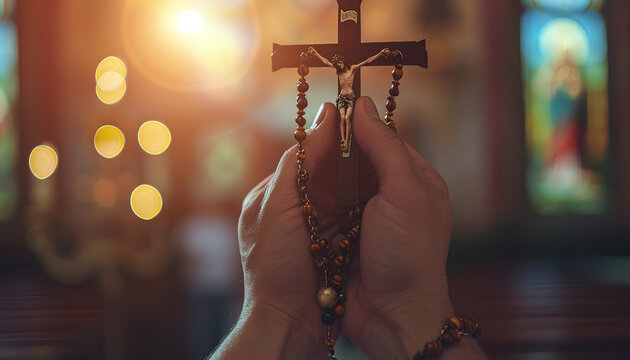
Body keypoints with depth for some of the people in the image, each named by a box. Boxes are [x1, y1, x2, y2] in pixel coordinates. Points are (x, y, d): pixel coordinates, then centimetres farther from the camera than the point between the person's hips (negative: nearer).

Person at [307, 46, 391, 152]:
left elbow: (367, 61, -3)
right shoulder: (338, 71, 14)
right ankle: (343, 140, -20)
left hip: (351, 96, -4)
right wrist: (315, 53, 29)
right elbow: (326, 62, 24)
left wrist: (380, 54, -11)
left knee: (347, 118, -19)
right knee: (342, 118, -13)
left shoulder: (352, 69, 2)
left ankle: (347, 141, -22)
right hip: (341, 97, 4)